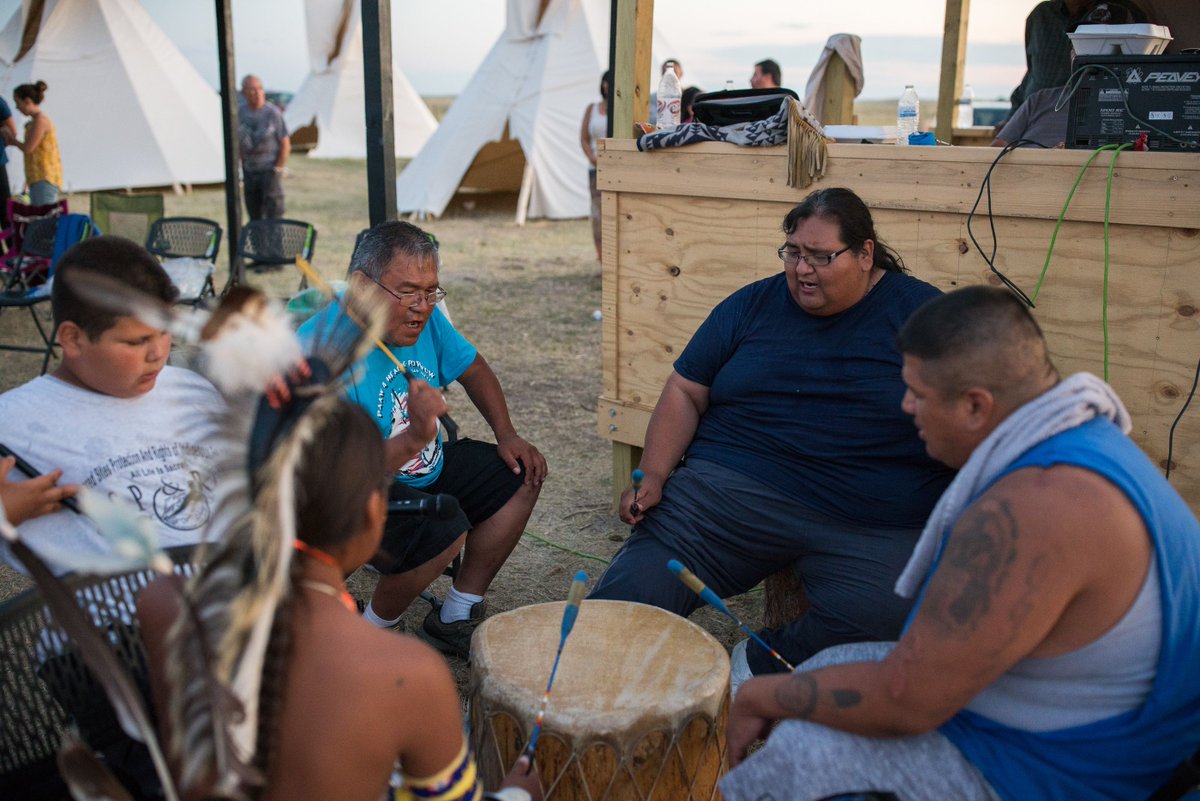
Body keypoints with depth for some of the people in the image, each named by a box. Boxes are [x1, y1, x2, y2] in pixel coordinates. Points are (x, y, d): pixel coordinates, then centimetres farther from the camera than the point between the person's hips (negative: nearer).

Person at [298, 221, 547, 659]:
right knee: (444, 528, -32)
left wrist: (506, 434, 1)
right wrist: (415, 438, -45)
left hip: (422, 470, 9)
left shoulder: (422, 317, -6)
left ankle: (456, 619, 11)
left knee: (520, 474, 3)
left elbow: (471, 366, 13)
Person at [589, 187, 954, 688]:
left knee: (878, 615, -29)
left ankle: (754, 669, -5)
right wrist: (652, 476, 1)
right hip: (732, 488, 1)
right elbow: (685, 392, 16)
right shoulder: (753, 305, 14)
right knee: (632, 591, -20)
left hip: (875, 527, -1)